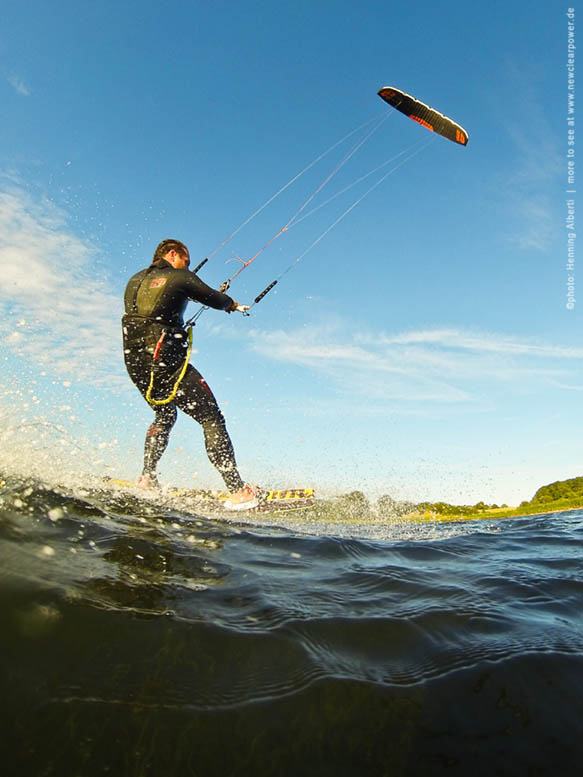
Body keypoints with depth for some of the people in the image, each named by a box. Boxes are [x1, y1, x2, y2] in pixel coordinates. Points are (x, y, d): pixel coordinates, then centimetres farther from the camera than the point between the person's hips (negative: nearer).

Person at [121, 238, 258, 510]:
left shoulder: (135, 279, 19)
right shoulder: (180, 277, 1)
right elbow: (215, 299, 10)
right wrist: (233, 304, 33)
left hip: (134, 365, 8)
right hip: (166, 363, -7)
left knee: (164, 416, 29)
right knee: (212, 420, -5)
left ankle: (147, 478, 21)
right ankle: (237, 492, -11)